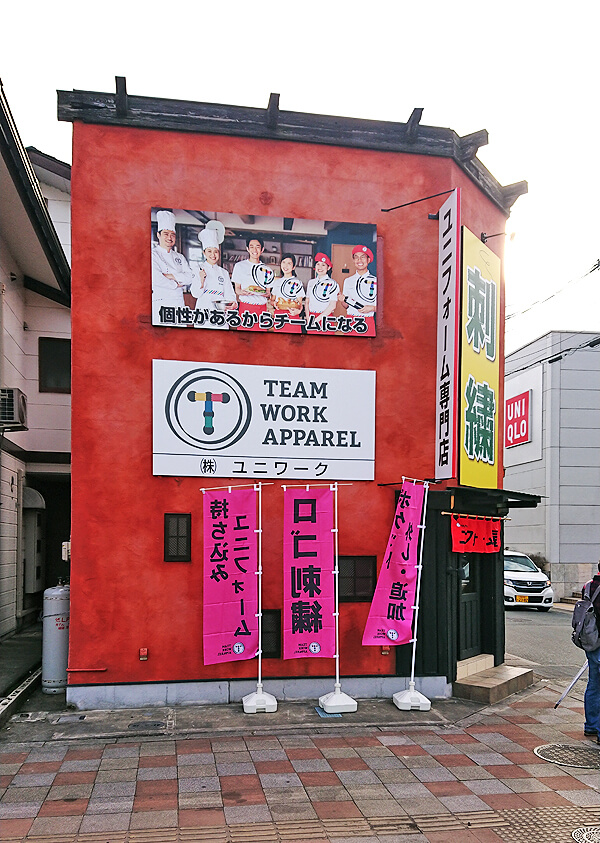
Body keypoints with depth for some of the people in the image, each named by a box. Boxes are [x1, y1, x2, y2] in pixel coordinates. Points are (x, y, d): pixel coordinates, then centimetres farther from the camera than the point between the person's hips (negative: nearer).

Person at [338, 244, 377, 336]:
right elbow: (346, 306, 14)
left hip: (368, 323, -2)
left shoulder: (375, 281, 1)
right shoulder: (348, 281, 12)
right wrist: (342, 301, -6)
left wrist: (372, 308, -15)